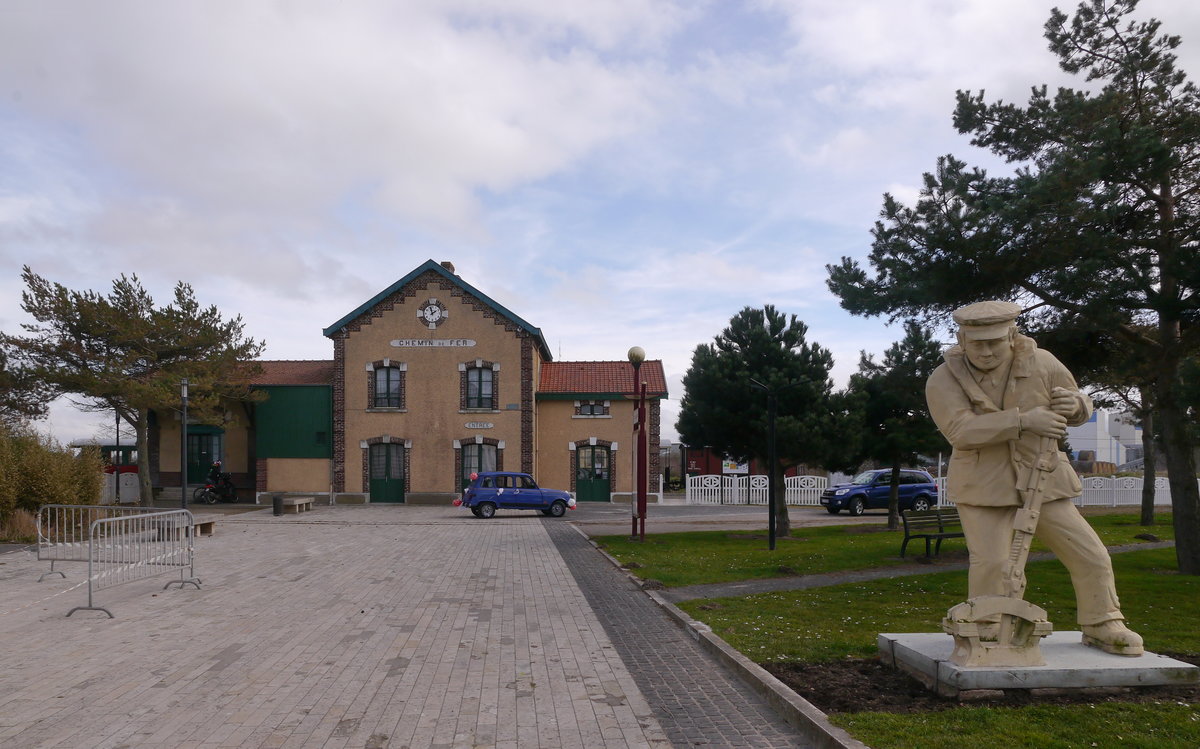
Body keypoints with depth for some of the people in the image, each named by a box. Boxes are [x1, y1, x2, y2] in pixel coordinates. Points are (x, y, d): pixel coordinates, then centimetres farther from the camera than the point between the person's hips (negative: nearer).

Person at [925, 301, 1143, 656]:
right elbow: (961, 430, -26)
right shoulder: (944, 380, -12)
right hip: (983, 487, -3)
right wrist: (1024, 420, -34)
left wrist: (1074, 403, -17)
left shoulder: (1042, 363, -4)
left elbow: (1081, 410, 9)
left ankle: (1102, 627, 26)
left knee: (1090, 556, 5)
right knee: (989, 563, -13)